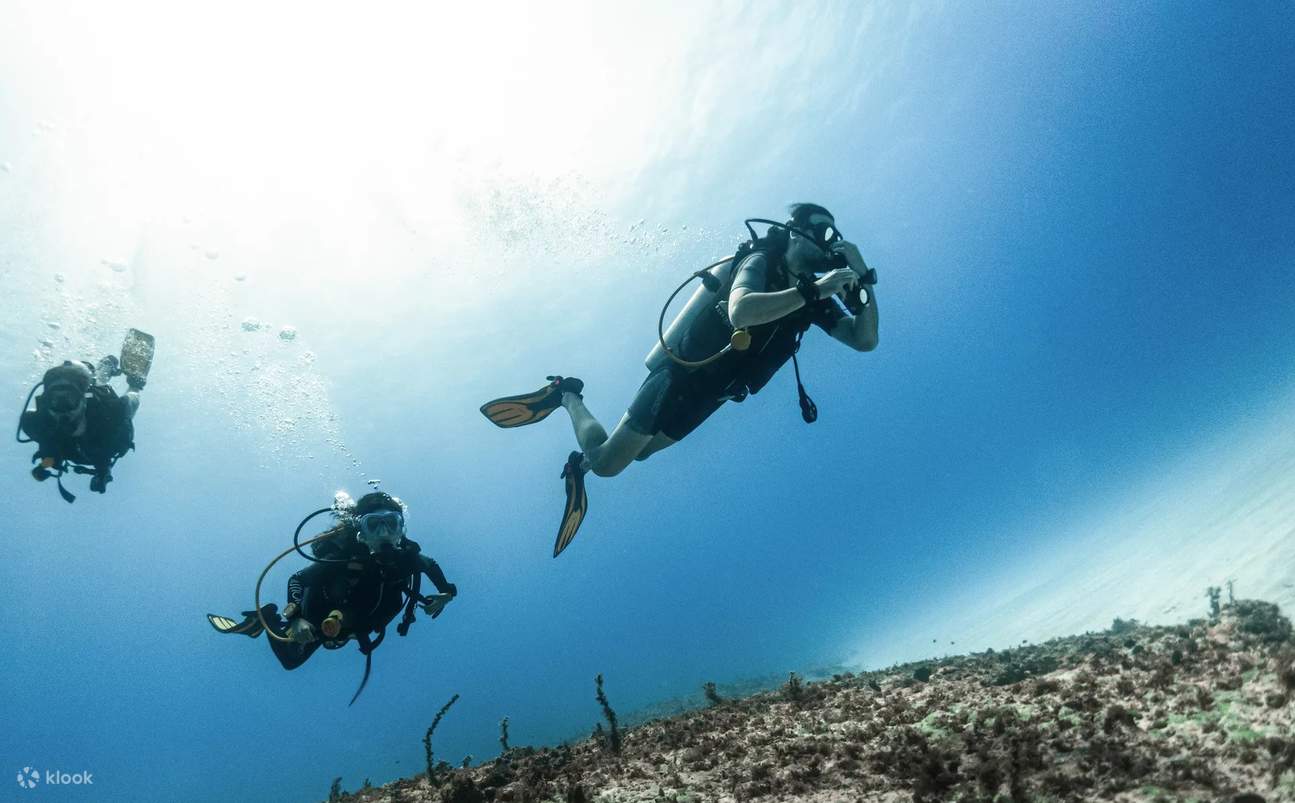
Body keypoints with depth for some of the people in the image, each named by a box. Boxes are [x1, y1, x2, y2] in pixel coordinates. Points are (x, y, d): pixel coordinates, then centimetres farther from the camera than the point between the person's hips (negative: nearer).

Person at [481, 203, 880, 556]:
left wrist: (863, 281, -12)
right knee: (606, 464, -2)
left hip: (704, 397, 7)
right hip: (681, 378, -7)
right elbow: (740, 310, -39)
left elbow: (865, 340, 0)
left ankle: (580, 462, 46)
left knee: (637, 452, 22)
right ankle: (567, 396, 20)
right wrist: (814, 290, -40)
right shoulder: (760, 261, -17)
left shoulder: (810, 295, 3)